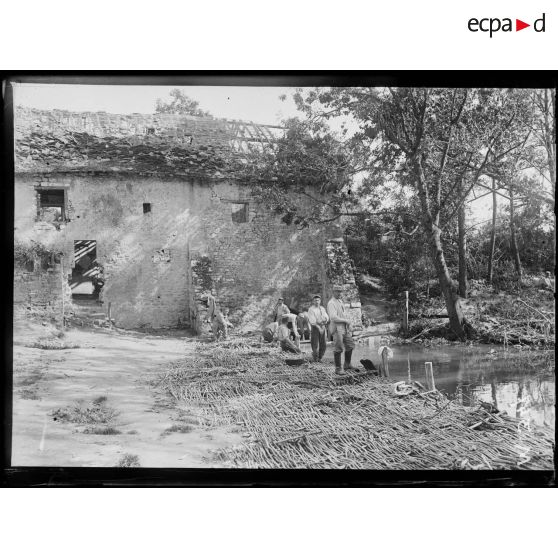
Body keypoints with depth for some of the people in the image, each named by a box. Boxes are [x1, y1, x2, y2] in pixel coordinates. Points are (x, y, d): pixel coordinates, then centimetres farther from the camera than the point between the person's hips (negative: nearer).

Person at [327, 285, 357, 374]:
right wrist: (346, 321, -15)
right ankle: (338, 368, 2)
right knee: (338, 349, -5)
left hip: (345, 328, 9)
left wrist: (349, 326, 12)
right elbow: (333, 318, -23)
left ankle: (347, 365, 22)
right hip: (337, 328, -9)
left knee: (350, 346, 10)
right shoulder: (331, 303, -12)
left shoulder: (341, 302, 17)